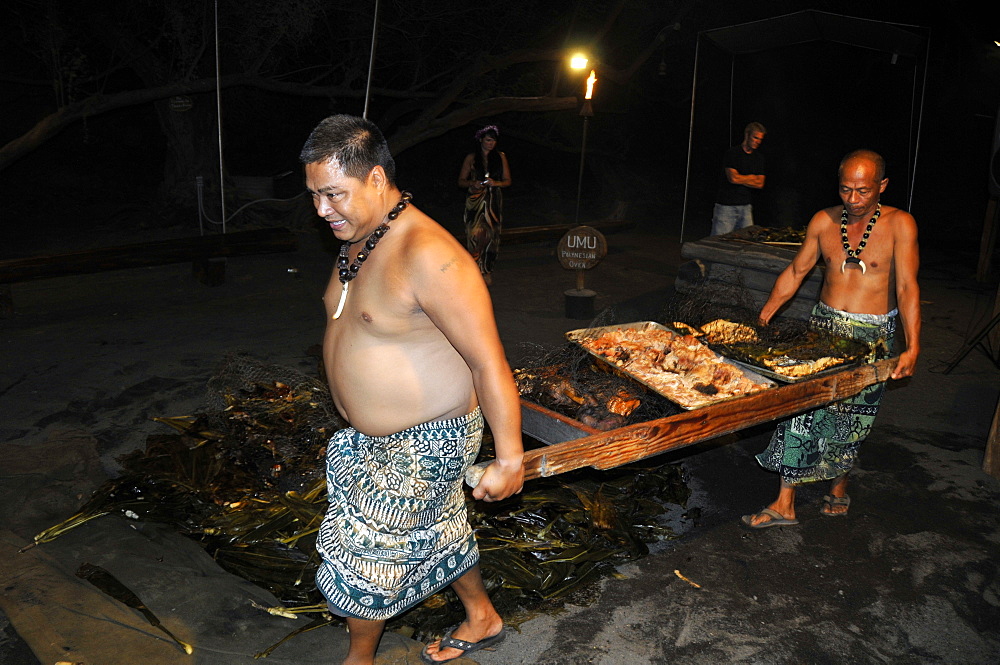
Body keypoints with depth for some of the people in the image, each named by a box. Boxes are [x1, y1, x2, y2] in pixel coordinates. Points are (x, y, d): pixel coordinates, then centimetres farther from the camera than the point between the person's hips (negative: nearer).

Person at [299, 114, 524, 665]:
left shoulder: (426, 254, -30)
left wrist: (509, 460, -24)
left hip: (425, 445, -9)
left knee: (358, 553, 5)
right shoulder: (358, 239, 1)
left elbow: (489, 362, -28)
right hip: (376, 436, 9)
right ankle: (481, 618, 48)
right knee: (437, 529, 25)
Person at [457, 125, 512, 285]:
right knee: (475, 234, -10)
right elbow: (461, 181, 5)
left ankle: (487, 271, 11)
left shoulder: (500, 157, 9)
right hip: (475, 200, -2)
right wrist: (473, 183, -16)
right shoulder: (471, 158, 4)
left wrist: (495, 183, -12)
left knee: (491, 235, 0)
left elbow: (508, 180, 9)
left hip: (494, 201, 2)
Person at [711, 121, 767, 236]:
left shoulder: (759, 158, 14)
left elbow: (760, 184, 5)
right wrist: (751, 177, 1)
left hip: (746, 206, 5)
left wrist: (740, 179, -6)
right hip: (726, 205, -5)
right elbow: (733, 178, -14)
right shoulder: (732, 153, -3)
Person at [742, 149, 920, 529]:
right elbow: (795, 272, 9)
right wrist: (764, 316, 1)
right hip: (823, 326, 3)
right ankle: (785, 504, 4)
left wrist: (912, 347, -25)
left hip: (872, 336, -2)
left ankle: (838, 487, 35)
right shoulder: (824, 221, 1)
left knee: (851, 418, 8)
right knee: (801, 409, -3)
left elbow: (907, 287, -16)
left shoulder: (899, 224, -9)